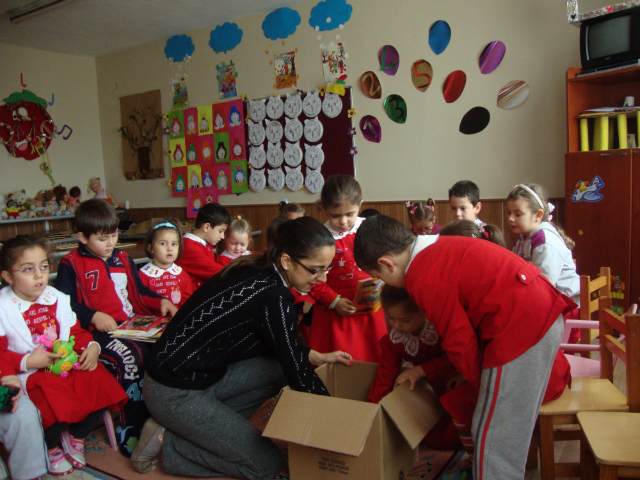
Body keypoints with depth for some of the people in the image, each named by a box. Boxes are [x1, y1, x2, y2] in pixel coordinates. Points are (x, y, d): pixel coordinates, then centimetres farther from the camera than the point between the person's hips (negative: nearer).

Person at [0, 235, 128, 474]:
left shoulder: (58, 299, 8)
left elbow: (76, 332, 12)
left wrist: (92, 347, -6)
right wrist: (27, 362, -22)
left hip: (70, 365, 5)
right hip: (31, 374, -5)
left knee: (103, 387, -16)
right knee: (55, 402, -32)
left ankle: (76, 436, 14)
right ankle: (51, 447, 5)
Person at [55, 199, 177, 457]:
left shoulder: (122, 259, 22)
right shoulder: (71, 264, 4)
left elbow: (139, 291, 25)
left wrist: (161, 301, 7)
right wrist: (93, 316, -17)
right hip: (98, 331, -6)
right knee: (131, 356, -34)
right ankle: (130, 430, -20)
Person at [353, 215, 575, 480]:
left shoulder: (425, 280, -16)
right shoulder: (438, 247, 12)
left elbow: (460, 343, -9)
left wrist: (478, 381, 10)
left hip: (520, 327, -10)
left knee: (491, 436, 2)